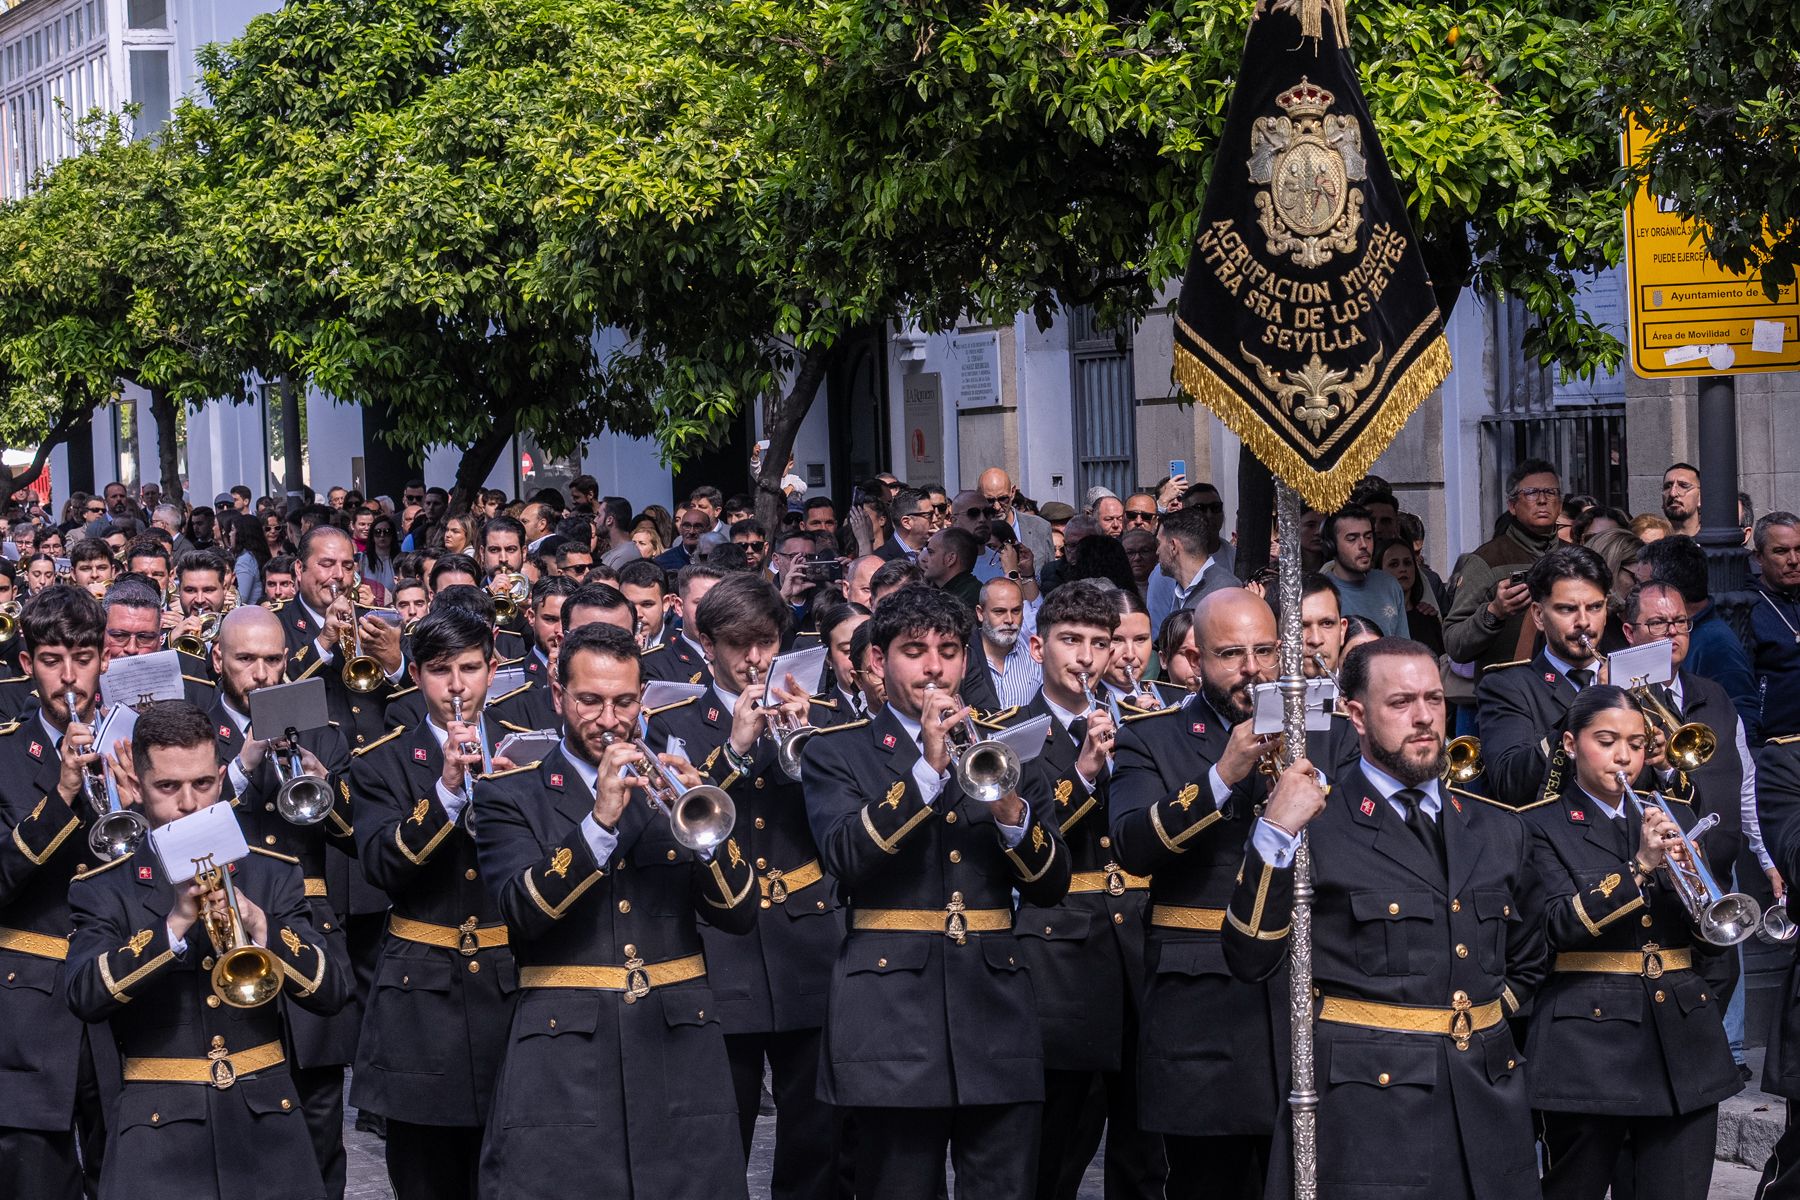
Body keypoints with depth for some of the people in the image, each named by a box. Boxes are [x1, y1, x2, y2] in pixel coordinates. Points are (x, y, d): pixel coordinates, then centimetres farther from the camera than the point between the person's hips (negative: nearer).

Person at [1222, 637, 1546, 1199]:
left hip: (1487, 1108, 5)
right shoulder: (1314, 825, -3)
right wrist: (1275, 834, -19)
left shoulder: (1497, 831, 13)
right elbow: (1251, 961, -12)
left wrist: (1485, 1024, 9)